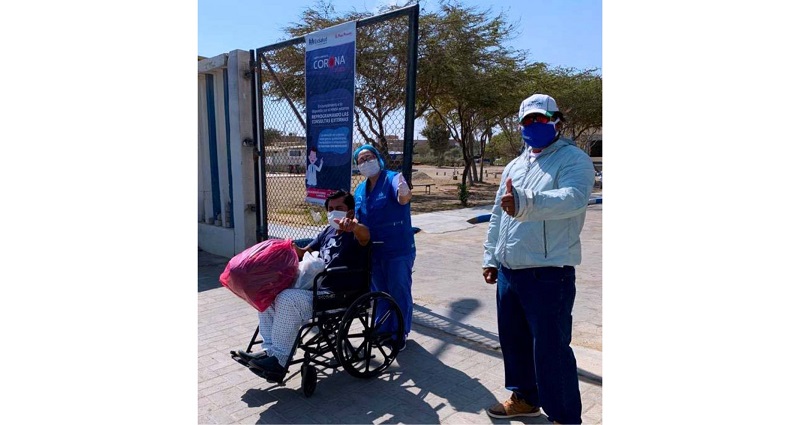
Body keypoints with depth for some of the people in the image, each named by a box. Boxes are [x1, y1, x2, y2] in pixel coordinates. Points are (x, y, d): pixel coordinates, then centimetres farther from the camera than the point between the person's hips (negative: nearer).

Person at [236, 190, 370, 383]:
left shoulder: (354, 235, -8)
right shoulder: (327, 232, 17)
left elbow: (365, 234, -34)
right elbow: (305, 252, 24)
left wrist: (353, 225, -58)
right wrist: (293, 248, 0)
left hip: (338, 297, -9)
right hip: (314, 287, 9)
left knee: (288, 299, -29)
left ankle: (279, 361, -19)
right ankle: (270, 350, -2)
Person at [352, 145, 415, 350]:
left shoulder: (393, 179, -11)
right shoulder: (360, 189, 9)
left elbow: (402, 197, -33)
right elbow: (357, 217, 17)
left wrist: (405, 195, -57)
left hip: (398, 249, -6)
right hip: (372, 250, 6)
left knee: (399, 292, 5)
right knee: (379, 292, 18)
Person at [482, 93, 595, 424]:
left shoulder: (573, 159, -7)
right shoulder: (514, 166, 16)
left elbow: (573, 198, -29)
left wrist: (525, 203, -46)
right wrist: (490, 257, 16)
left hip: (549, 274, -7)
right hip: (509, 271, 8)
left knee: (550, 349, -2)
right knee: (513, 339, 19)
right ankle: (525, 398, 39)